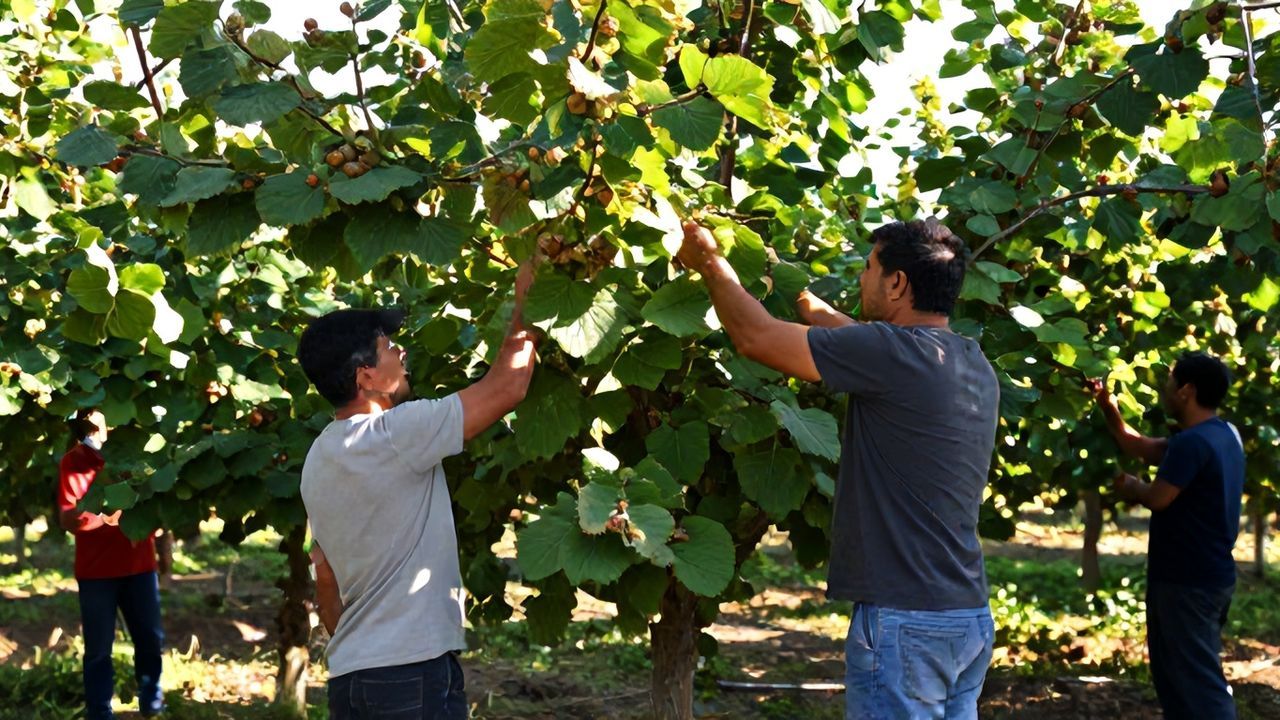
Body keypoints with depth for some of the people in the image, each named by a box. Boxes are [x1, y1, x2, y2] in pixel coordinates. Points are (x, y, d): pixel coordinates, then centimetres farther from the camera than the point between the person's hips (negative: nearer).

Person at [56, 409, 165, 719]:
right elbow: (67, 519, -13)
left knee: (151, 639, 8)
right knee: (99, 648, 2)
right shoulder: (73, 462, -5)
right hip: (97, 570, -4)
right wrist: (104, 516, -29)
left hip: (140, 564, 4)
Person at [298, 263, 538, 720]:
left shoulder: (319, 460, 13)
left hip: (349, 672, 9)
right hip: (413, 671, -9)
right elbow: (507, 387, -12)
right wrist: (524, 305, 1)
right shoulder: (392, 436, -14)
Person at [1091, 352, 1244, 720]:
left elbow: (1157, 498, -20)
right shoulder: (1224, 434, 10)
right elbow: (1143, 449, 15)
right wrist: (1109, 408, 10)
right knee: (1181, 675, 20)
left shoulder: (1193, 441, -23)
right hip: (1209, 575, 10)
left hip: (1188, 581, -10)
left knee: (1197, 682, -7)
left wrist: (1127, 486, 0)